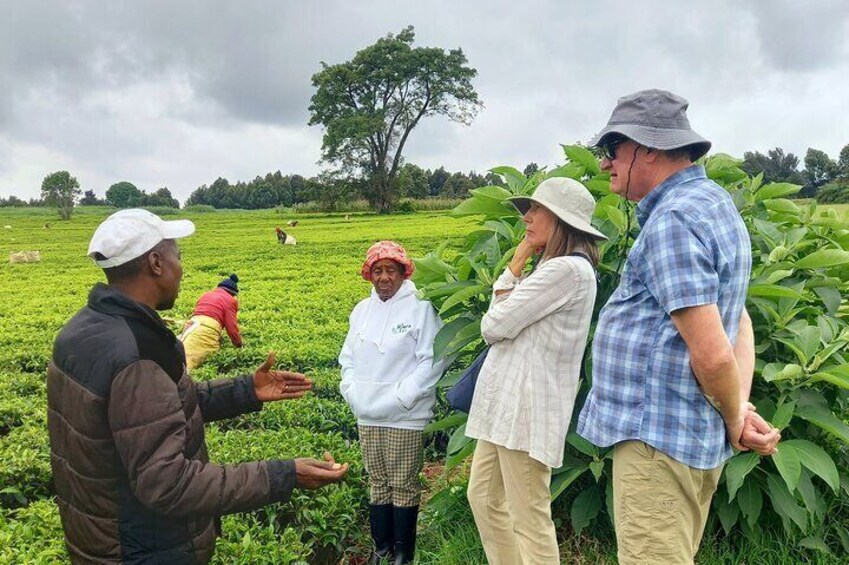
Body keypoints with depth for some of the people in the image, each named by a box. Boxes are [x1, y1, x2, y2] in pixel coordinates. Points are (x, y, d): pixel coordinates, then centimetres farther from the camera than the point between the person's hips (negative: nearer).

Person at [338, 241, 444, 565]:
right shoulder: (361, 310, 11)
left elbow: (432, 360, -14)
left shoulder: (421, 307, -9)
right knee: (377, 484, 15)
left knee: (403, 486, 3)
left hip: (405, 418, -6)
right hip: (366, 416, 6)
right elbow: (348, 357, 17)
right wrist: (351, 392, 3)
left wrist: (400, 398, -17)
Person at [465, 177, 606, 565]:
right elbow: (499, 306, 11)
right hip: (507, 400, 10)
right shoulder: (552, 267, 17)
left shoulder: (569, 269, -16)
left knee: (528, 519, 0)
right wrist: (519, 259, 4)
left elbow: (494, 326, -15)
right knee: (483, 498, 19)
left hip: (527, 405, -10)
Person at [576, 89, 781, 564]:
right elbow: (739, 325, 16)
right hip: (699, 439, 10)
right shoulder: (716, 204, 15)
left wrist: (735, 418, -4)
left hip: (657, 436, -10)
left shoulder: (672, 219, -18)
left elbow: (712, 353, -23)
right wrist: (741, 409, 3)